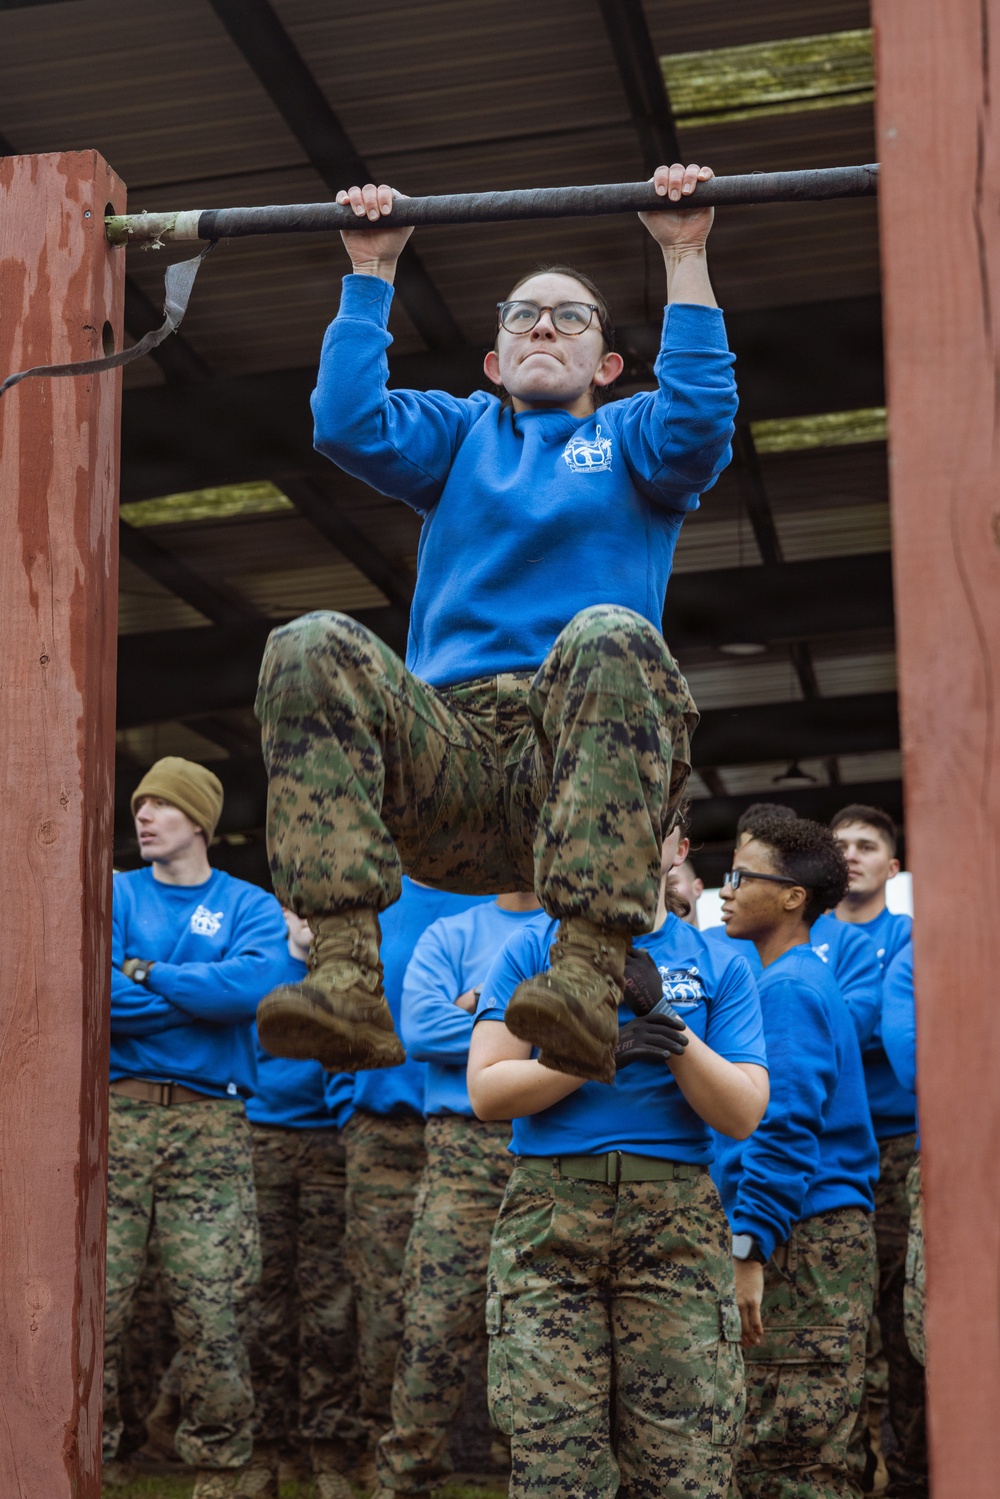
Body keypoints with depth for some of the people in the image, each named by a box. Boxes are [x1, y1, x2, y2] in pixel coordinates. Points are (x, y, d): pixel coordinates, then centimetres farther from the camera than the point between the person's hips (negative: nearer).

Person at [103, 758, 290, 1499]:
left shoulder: (250, 907, 10)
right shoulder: (113, 896, 12)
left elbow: (255, 983, -12)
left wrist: (145, 975, -7)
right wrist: (203, 997, -6)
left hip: (209, 1127, -1)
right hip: (115, 1113, 1)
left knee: (212, 1312, -2)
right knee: (95, 1306, -3)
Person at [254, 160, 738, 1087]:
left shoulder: (629, 439, 27)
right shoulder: (462, 431, 32)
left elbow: (700, 425, 1)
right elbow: (348, 423, 11)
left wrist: (685, 257, 4)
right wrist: (371, 271, 15)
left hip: (578, 750, -2)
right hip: (447, 750, 2)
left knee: (612, 637, -36)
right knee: (311, 647, -28)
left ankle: (588, 978, -48)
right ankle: (347, 982, -41)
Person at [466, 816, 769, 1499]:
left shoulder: (721, 966, 12)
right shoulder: (533, 949, 11)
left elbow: (743, 1114, 3)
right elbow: (487, 1090, 1)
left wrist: (669, 1025, -10)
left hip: (679, 1219, 1)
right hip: (551, 1212, 0)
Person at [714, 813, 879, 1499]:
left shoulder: (788, 988, -12)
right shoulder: (809, 979, 19)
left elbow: (785, 1128, -20)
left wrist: (748, 1249, -21)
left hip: (806, 1237, -10)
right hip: (824, 1235, 10)